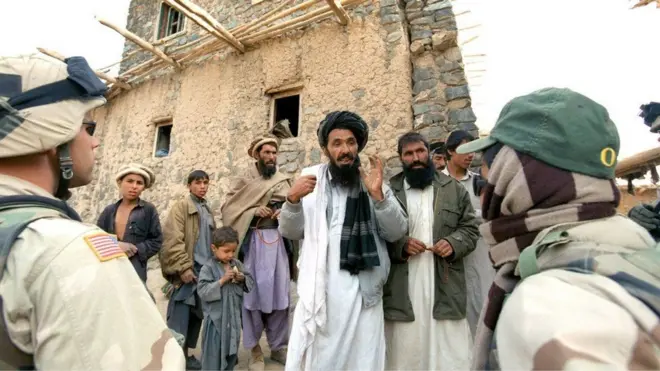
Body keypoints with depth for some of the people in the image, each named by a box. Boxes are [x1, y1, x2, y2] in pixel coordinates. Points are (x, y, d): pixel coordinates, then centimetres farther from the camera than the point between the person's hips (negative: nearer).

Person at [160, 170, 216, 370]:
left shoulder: (207, 209, 17)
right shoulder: (181, 206, -4)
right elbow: (173, 240, -13)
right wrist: (184, 267, -18)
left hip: (206, 269, 7)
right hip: (189, 269, -7)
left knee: (197, 314, 13)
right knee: (180, 316, -4)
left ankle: (187, 353, 25)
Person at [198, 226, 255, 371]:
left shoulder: (237, 264, 2)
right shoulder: (208, 268, -13)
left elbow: (251, 282, 6)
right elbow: (203, 291, -19)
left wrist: (242, 279, -15)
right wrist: (222, 280, -26)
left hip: (234, 316, 5)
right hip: (216, 317, -5)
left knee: (232, 349, 20)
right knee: (214, 352, 7)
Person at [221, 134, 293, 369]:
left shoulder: (284, 181, 12)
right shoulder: (245, 181, 5)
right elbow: (228, 208, 1)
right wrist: (254, 211, -12)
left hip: (279, 242, 3)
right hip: (253, 242, -2)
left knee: (280, 293, 7)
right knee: (253, 292, 3)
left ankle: (278, 346, 24)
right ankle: (254, 349, 20)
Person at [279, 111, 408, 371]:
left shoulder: (374, 180, 4)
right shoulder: (311, 178, 2)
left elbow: (397, 232, -3)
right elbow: (290, 232, 1)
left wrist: (378, 195, -19)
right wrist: (292, 199, -17)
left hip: (363, 289, 1)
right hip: (318, 288, 0)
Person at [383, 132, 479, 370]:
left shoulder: (454, 189, 10)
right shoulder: (389, 191, 2)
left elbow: (470, 228, 11)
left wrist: (454, 243, -8)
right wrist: (400, 246, -15)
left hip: (446, 291, 2)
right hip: (402, 293, -1)